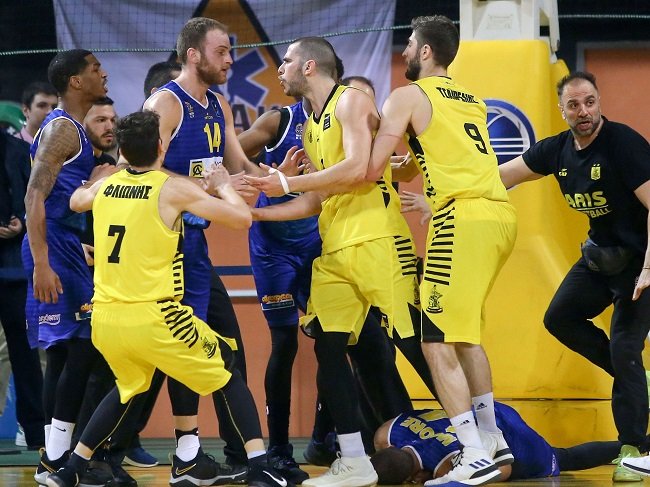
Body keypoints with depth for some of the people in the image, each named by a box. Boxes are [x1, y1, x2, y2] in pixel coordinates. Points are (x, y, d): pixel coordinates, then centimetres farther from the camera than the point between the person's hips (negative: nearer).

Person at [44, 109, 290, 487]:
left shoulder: (105, 186, 8)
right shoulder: (173, 189, -8)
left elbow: (76, 202, 32)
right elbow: (242, 218, -8)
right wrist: (222, 186, 10)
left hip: (105, 319, 5)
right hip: (153, 318, -5)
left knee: (129, 389, 33)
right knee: (229, 376, 12)